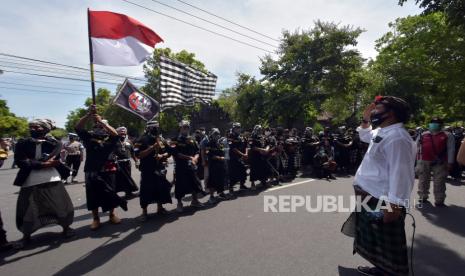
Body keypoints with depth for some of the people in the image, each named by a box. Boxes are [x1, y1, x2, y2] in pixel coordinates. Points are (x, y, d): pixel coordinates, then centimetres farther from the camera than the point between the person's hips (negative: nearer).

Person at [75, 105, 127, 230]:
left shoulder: (109, 137, 4)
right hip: (91, 170, 1)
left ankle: (112, 214, 22)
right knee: (93, 193, 5)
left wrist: (102, 121, -20)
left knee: (110, 192, 6)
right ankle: (95, 218, 17)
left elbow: (115, 134, -17)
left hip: (107, 169, -1)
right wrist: (88, 114, -20)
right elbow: (77, 127, -8)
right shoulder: (88, 136, 7)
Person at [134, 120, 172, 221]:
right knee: (146, 190, 0)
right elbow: (138, 155, -18)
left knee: (161, 188, 13)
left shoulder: (161, 140, 7)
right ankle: (144, 212, 17)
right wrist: (152, 148, -24)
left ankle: (160, 207, 31)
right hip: (147, 170, -5)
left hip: (160, 169, 5)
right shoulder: (142, 140, -8)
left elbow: (169, 152, 10)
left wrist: (162, 156, -11)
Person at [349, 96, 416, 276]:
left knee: (388, 244, 11)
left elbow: (400, 173, -27)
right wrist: (365, 119, 17)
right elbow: (365, 136, 32)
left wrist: (394, 205, -27)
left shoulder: (396, 137, -23)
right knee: (376, 241, 26)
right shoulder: (382, 132, 9)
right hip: (372, 198, 10)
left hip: (384, 202, -10)